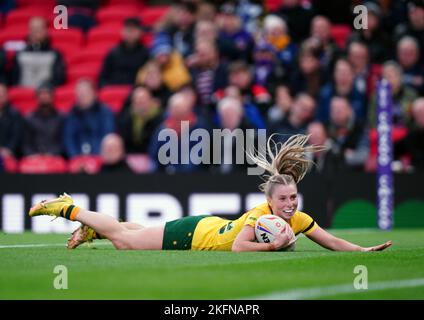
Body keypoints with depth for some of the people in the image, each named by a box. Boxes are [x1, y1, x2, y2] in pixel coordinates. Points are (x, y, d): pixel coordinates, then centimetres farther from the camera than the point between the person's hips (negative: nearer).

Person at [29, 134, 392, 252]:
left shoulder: (298, 219, -16)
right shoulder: (259, 214, -35)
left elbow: (332, 241, -11)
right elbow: (238, 248, -41)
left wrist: (365, 250, -21)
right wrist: (274, 245, -45)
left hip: (210, 226, 6)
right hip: (192, 234, -6)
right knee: (123, 239, 11)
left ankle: (93, 229, 50)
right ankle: (69, 209, 28)